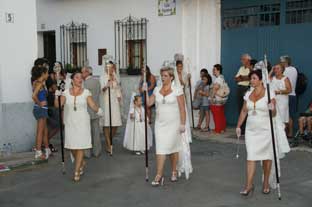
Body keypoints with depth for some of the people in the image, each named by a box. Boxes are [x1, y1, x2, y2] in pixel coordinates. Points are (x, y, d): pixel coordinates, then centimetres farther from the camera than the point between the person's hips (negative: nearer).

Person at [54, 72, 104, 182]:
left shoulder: (86, 92, -1)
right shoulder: (66, 92, 1)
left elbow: (93, 105, -2)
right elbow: (58, 105, -9)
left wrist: (98, 110, -17)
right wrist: (57, 96, -24)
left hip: (82, 122, -2)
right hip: (70, 123, 2)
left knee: (80, 146, -4)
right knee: (72, 146, 7)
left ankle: (76, 172, 4)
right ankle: (82, 163, 36)